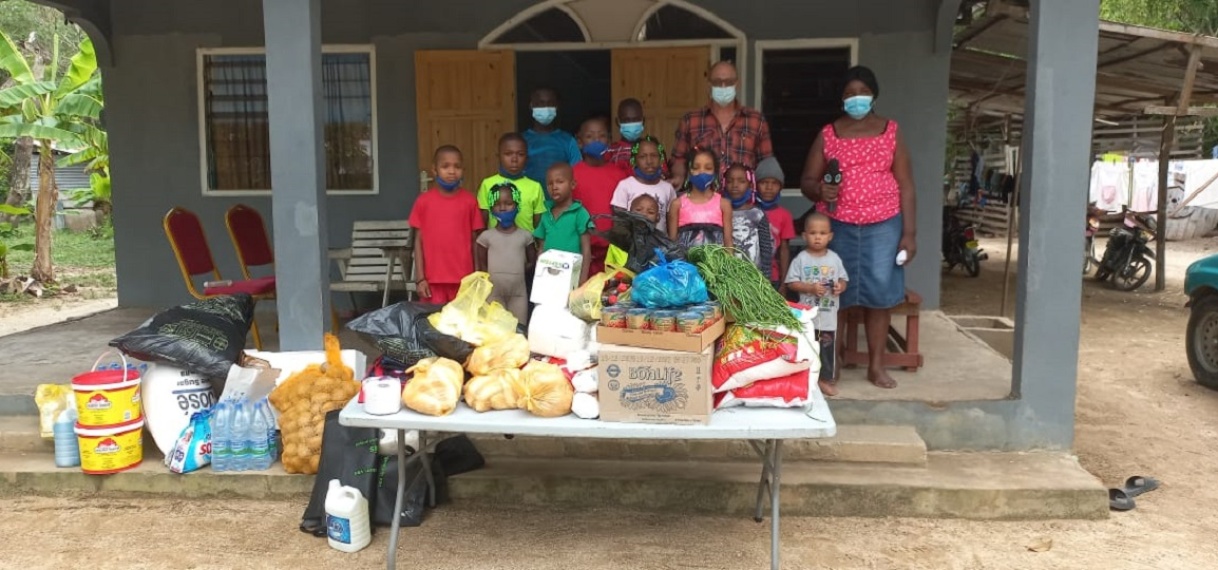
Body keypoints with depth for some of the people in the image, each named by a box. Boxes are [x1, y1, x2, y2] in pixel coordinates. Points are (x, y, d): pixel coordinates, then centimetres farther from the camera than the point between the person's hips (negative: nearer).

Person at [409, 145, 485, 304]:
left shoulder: (470, 201, 1)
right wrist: (420, 278, -2)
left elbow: (474, 240, 4)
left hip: (464, 279, 0)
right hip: (433, 279, 0)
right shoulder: (423, 201, 1)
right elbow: (419, 241, 2)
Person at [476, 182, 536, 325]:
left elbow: (532, 261, 11)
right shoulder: (486, 236, 1)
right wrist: (494, 276, -2)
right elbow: (481, 264, 5)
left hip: (518, 293, 1)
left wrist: (517, 272, 2)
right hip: (494, 293, -1)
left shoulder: (525, 236, 3)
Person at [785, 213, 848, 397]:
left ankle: (826, 379, 23)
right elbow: (792, 282, -9)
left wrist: (840, 287, -15)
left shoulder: (834, 258, 2)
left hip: (828, 314, 2)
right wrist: (811, 288, -20)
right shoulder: (801, 259, -6)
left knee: (827, 347, 10)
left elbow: (843, 279, 8)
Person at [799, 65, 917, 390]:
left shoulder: (891, 131, 6)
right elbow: (806, 181, 5)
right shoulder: (827, 134, 6)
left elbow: (906, 186, 4)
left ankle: (876, 366, 12)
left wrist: (909, 232, -4)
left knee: (879, 293, 0)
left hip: (883, 225, 0)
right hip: (837, 225, 0)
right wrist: (819, 189, -19)